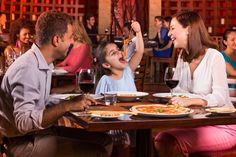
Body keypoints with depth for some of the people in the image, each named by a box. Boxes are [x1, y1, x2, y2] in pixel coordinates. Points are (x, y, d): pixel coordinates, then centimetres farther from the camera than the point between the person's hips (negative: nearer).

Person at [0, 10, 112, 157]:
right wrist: (67, 106, -30)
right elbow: (23, 122, -29)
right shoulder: (26, 68, -23)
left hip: (42, 131, 10)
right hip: (25, 141, -10)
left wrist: (73, 102, -1)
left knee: (105, 141, 7)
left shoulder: (45, 63, 8)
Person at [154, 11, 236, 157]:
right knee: (160, 139, -17)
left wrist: (190, 101, -36)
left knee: (172, 144, -25)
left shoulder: (214, 57, -13)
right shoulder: (183, 56, 11)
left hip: (222, 125, -6)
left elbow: (220, 97, -22)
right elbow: (177, 89, 8)